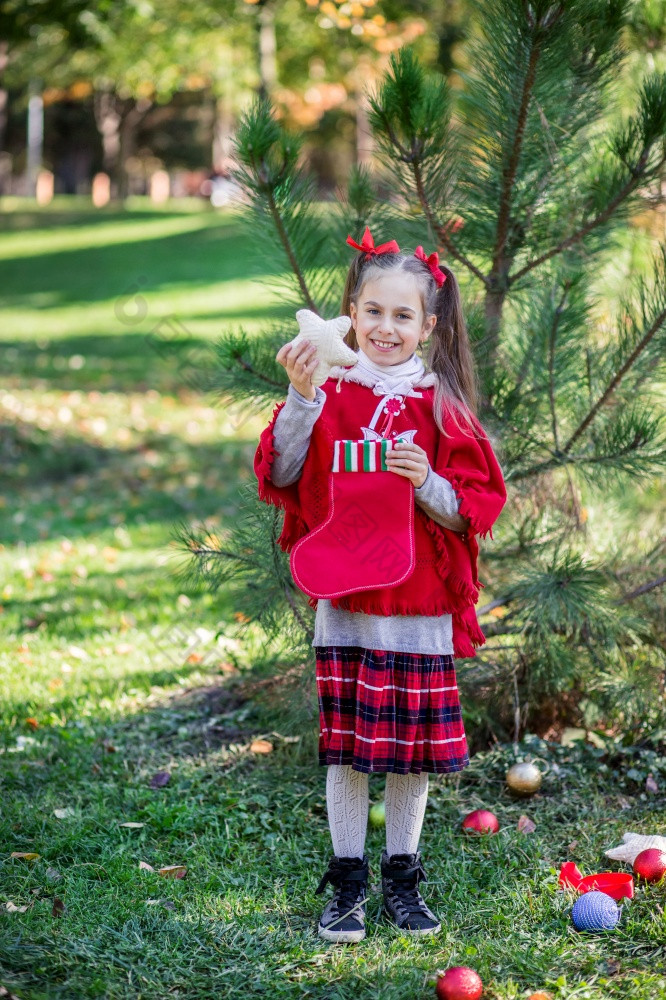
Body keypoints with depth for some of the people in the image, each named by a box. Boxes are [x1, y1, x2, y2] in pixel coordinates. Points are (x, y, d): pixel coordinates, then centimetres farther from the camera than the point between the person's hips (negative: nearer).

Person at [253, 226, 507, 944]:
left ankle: (403, 877, 24)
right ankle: (347, 881, 18)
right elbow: (282, 475, -10)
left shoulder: (441, 406, 1)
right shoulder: (329, 393, 0)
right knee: (346, 746, 5)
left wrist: (429, 484, -17)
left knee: (413, 749, 8)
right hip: (344, 600, -1)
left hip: (422, 606, 1)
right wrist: (301, 397, -21)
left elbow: (476, 506, 1)